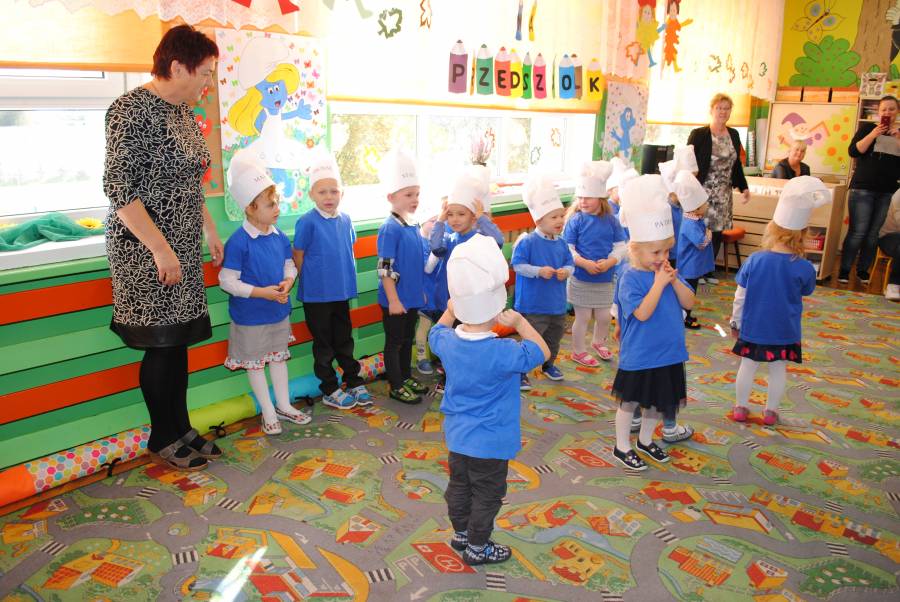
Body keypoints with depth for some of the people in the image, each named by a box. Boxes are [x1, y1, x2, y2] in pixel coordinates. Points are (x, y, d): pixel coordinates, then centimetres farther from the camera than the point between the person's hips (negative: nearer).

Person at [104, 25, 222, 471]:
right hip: (146, 249, -8)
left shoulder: (184, 112, 11)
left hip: (182, 246, 8)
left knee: (179, 340, 12)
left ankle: (182, 429, 24)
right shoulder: (133, 111, -15)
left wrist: (210, 232, 19)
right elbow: (118, 189, -19)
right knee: (161, 343, 0)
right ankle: (163, 439, 17)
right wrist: (161, 248, -22)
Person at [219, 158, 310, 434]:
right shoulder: (238, 242, -22)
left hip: (279, 312, 6)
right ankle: (268, 412, 25)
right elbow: (227, 281, -20)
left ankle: (284, 406, 35)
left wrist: (288, 281, -13)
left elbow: (290, 265, 10)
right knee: (255, 362, 11)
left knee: (279, 357, 19)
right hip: (250, 316, -6)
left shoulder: (280, 237, -3)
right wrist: (262, 293, -24)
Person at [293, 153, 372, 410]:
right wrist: (311, 283, -2)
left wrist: (347, 281, 12)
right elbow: (298, 258, -8)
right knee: (324, 344, 9)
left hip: (342, 292, 5)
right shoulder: (307, 222, -14)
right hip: (316, 295, -5)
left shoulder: (345, 220, 1)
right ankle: (330, 390, 21)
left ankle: (354, 382, 30)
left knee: (344, 339, 17)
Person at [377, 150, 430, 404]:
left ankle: (407, 377, 36)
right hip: (395, 299, -8)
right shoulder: (389, 229, -18)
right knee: (394, 342, 6)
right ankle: (396, 387, 18)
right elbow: (385, 270, -20)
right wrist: (393, 300, -20)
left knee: (408, 340, 20)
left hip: (412, 297, 8)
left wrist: (421, 291, 18)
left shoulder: (414, 228, 6)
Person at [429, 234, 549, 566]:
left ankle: (461, 533, 42)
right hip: (490, 442, -6)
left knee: (459, 486, 22)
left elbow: (437, 332, 14)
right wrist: (521, 322, -14)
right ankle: (477, 547, 29)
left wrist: (451, 310, 9)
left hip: (457, 435, 6)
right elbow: (542, 352, -13)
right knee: (487, 494, 13)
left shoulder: (447, 342, -12)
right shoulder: (504, 352, -29)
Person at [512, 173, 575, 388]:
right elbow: (517, 264, -17)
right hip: (533, 304, -7)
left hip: (557, 304, 7)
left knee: (554, 338, 23)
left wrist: (566, 271, -13)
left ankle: (548, 365, 45)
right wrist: (538, 271, -27)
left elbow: (570, 263, 9)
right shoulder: (527, 242, -15)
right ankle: (521, 372, 12)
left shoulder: (561, 243, 3)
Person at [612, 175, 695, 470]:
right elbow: (642, 313, -27)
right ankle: (622, 447, 27)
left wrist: (675, 280, -15)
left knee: (657, 401, 21)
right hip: (638, 356, -6)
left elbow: (689, 303, 0)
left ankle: (645, 440, 42)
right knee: (630, 401, 10)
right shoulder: (630, 278, -18)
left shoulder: (667, 272, 1)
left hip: (668, 353, 7)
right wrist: (659, 283, -26)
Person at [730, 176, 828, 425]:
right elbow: (805, 294, 6)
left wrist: (735, 321, 6)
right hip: (785, 331, 0)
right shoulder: (804, 268, -15)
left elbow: (740, 296, -7)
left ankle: (740, 408, 25)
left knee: (747, 367, 13)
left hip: (753, 327, 0)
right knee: (778, 370, 15)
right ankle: (771, 412, 27)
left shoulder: (754, 261, -15)